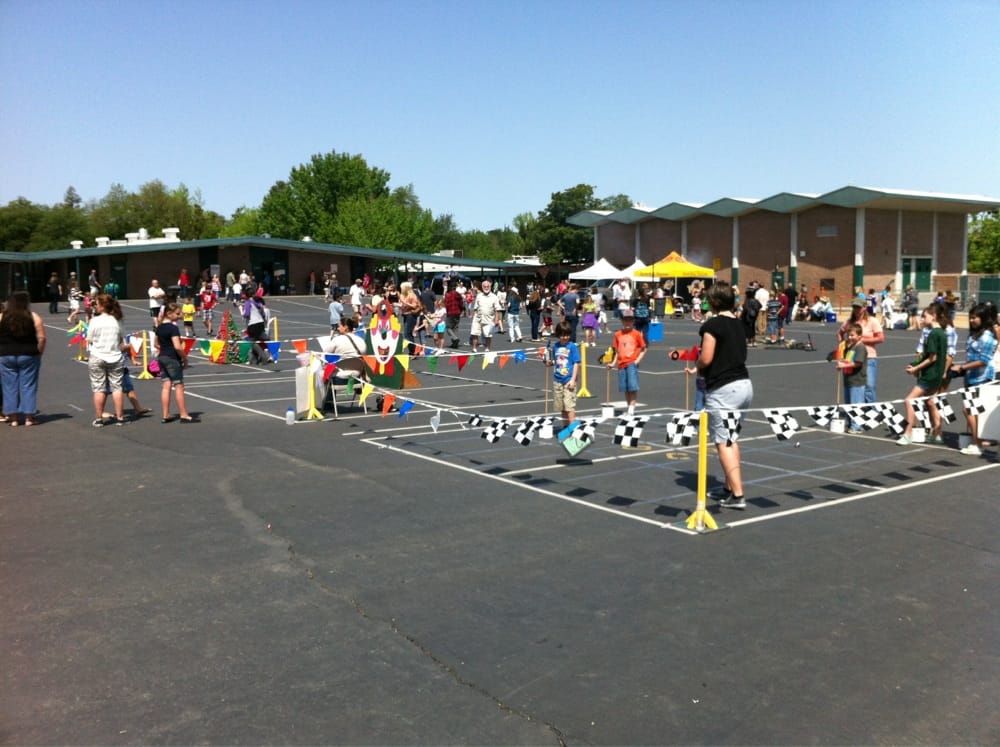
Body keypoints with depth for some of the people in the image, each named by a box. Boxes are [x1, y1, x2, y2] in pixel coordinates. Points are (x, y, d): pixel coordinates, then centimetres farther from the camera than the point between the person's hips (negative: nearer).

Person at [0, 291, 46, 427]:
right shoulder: (34, 317, -4)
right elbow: (42, 338, -8)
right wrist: (38, 353, 2)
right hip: (29, 356, -1)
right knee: (28, 386, 4)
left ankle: (13, 417, 11)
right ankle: (29, 417, 6)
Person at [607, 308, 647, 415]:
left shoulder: (637, 334, 0)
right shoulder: (618, 334, 9)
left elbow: (643, 349, 4)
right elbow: (616, 350, 13)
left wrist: (637, 360, -8)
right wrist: (613, 363, 6)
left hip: (632, 363, -4)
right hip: (622, 364, 4)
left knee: (633, 386, -12)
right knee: (625, 388, 9)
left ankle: (632, 406, -5)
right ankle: (628, 406, 19)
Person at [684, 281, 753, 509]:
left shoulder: (712, 324, -12)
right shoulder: (738, 324, 11)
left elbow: (706, 358, -17)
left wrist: (697, 367, 6)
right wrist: (700, 370, 17)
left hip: (722, 390, -8)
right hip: (744, 385, 8)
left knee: (724, 443, -1)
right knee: (732, 440, 18)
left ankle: (737, 495, -2)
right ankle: (729, 488, 26)